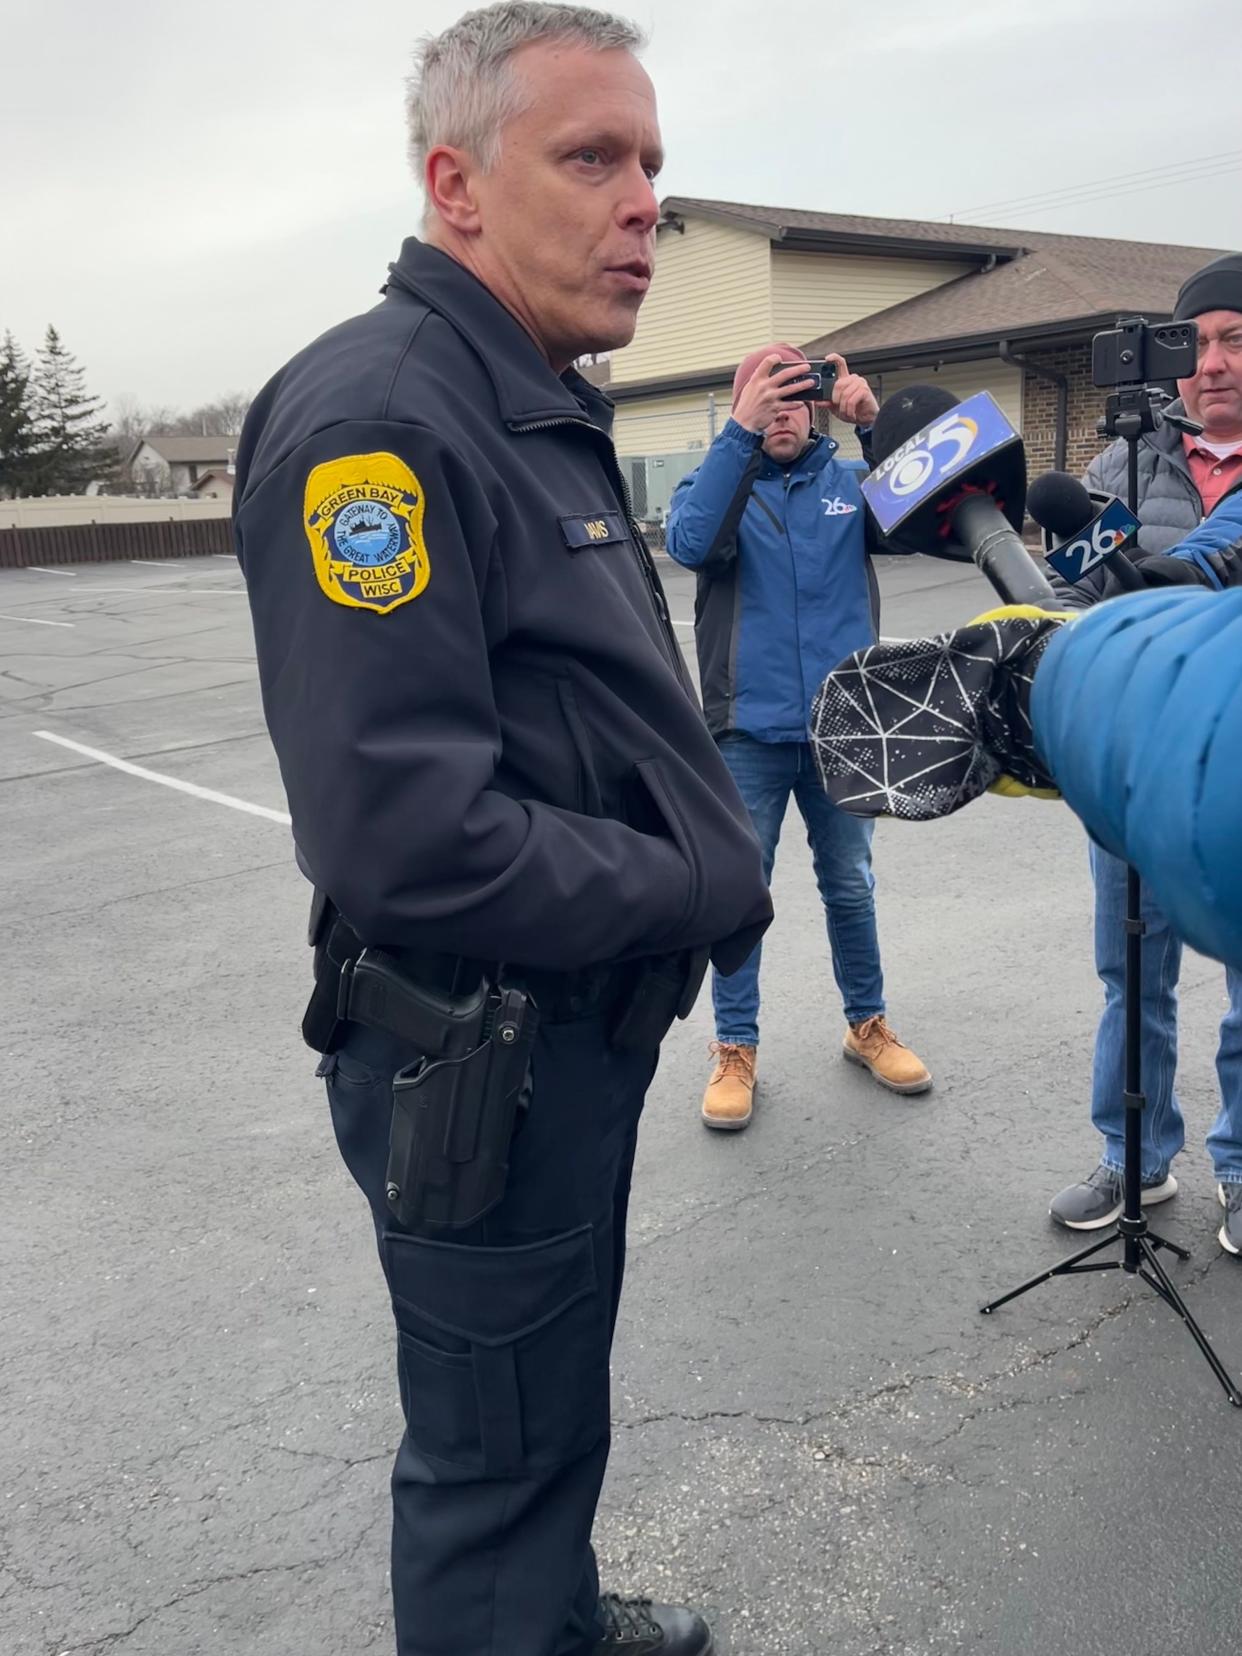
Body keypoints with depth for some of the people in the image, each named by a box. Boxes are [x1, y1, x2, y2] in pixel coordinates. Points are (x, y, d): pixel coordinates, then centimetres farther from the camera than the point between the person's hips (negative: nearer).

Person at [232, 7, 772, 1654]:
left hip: (587, 1026, 10)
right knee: (497, 1448, 13)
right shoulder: (374, 416, -22)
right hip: (477, 1063, -10)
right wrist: (707, 891, -18)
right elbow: (411, 838, -31)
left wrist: (710, 863, 2)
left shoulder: (545, 413, 11)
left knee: (558, 1390, 29)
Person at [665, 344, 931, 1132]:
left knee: (851, 885, 14)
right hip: (748, 729, -1)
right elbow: (690, 543, -19)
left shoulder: (853, 480, 7)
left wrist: (876, 423, -23)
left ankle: (868, 1024, 31)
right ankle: (736, 1049, 17)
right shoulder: (718, 482, 3)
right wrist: (740, 432, -28)